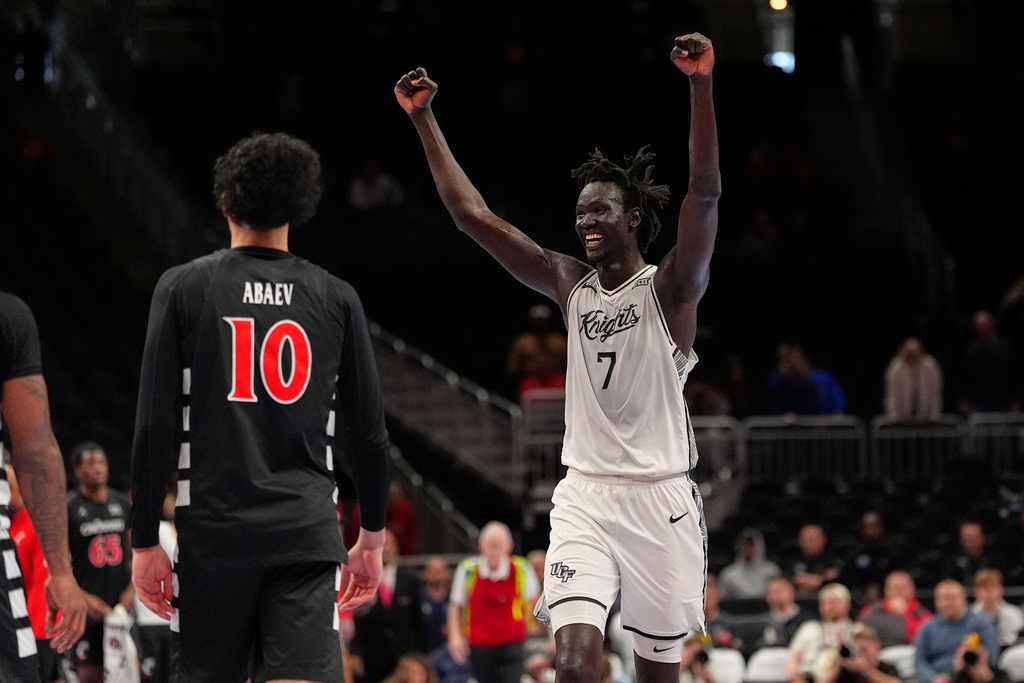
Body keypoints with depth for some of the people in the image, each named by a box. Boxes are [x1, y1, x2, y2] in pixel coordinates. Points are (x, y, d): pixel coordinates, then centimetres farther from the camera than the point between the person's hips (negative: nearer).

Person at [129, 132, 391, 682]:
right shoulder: (336, 299, 6)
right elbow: (371, 434, 8)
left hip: (213, 533, 0)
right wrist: (372, 539, 18)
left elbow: (154, 429, -3)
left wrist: (145, 541, 1)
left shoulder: (183, 288, 1)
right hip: (308, 534, 0)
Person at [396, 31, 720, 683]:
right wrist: (424, 120, 3)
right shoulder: (569, 284, 9)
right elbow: (473, 214, 7)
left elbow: (706, 194, -18)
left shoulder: (670, 289, -3)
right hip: (585, 494, 2)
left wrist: (701, 85, -31)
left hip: (660, 499, -2)